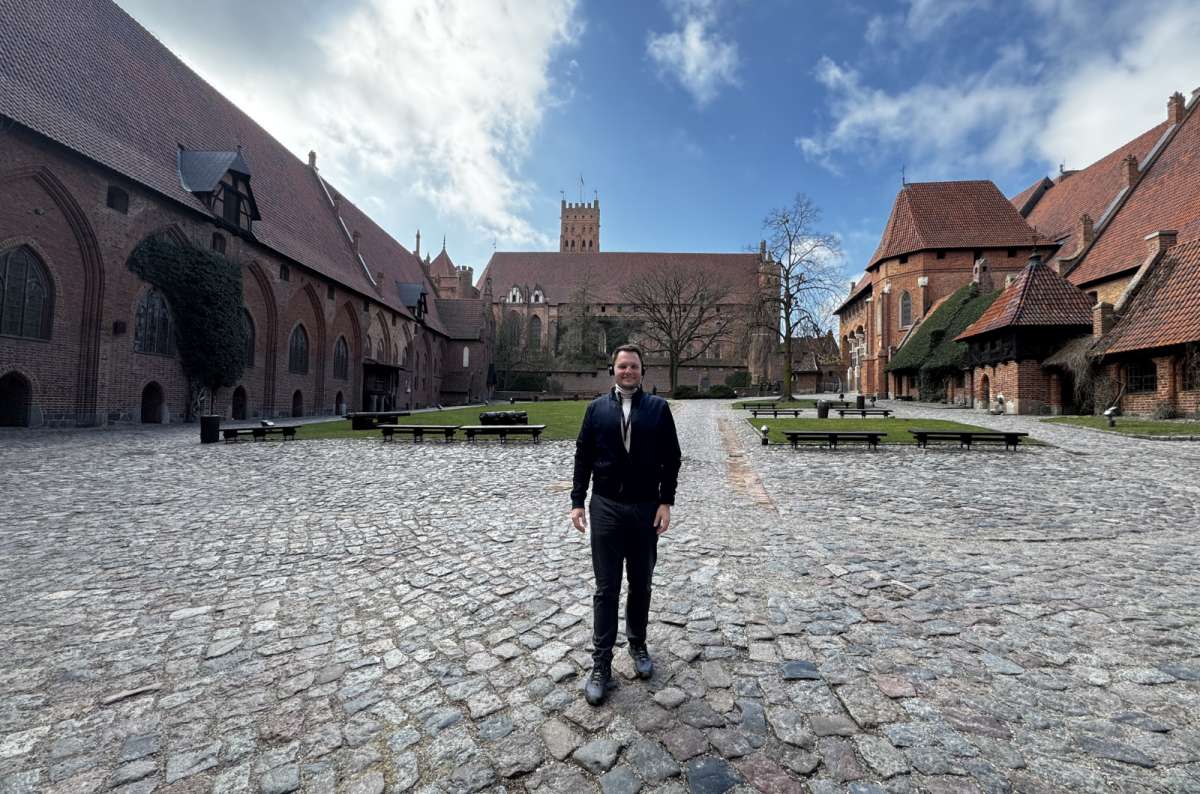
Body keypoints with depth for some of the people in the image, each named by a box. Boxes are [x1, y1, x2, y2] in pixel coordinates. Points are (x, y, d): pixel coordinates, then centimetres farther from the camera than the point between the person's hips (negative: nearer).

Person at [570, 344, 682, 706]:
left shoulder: (658, 408, 0)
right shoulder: (596, 408, 3)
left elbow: (671, 458, 0)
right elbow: (583, 456, 3)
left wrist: (665, 502, -6)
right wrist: (577, 501, -2)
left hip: (646, 509, 1)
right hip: (606, 509, 0)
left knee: (641, 585, 16)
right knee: (606, 589, 5)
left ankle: (638, 645, 37)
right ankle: (601, 665, 16)